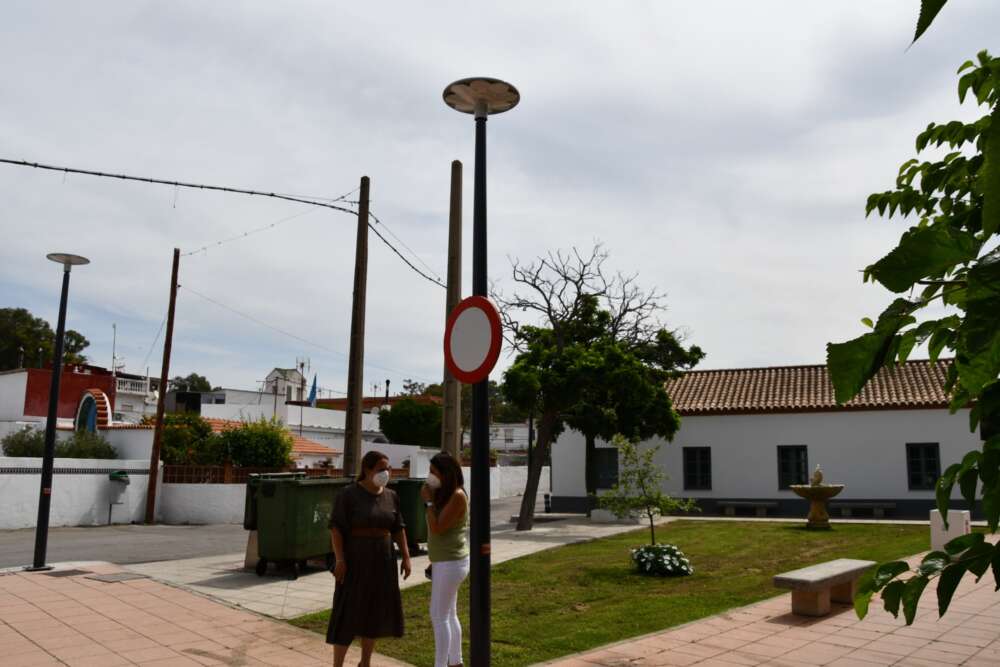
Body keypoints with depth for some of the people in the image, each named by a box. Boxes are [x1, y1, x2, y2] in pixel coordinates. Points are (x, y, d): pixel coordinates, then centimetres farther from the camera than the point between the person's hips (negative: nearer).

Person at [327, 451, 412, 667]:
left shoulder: (391, 496, 3)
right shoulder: (348, 494, -12)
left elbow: (398, 528, 9)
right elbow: (336, 527, -13)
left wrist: (406, 556, 3)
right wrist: (340, 559, -20)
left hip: (381, 561, 5)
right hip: (355, 560, -5)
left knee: (375, 611, 11)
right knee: (348, 614, -4)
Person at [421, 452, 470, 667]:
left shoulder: (457, 496, -19)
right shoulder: (445, 494, 10)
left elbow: (437, 528, -22)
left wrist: (428, 501, -15)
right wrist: (434, 562, 18)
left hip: (451, 563, -10)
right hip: (445, 562, 10)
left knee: (439, 616, -5)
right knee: (449, 615, 16)